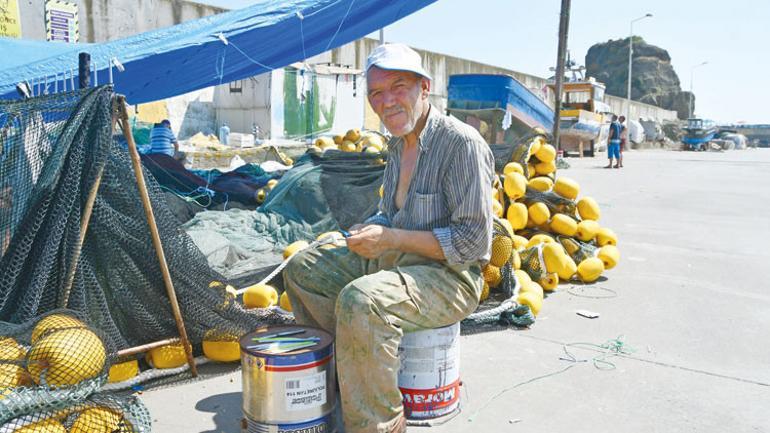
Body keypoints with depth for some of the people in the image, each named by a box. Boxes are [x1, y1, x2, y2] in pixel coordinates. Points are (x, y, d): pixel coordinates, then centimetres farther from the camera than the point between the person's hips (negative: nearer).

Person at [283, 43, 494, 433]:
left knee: (361, 300, -35)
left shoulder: (463, 144, -18)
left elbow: (473, 242, -22)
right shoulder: (398, 144, 9)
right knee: (302, 268, 7)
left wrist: (392, 239, -23)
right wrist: (368, 231, 1)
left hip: (449, 277, -9)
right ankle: (336, 373, 16)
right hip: (392, 259, 9)